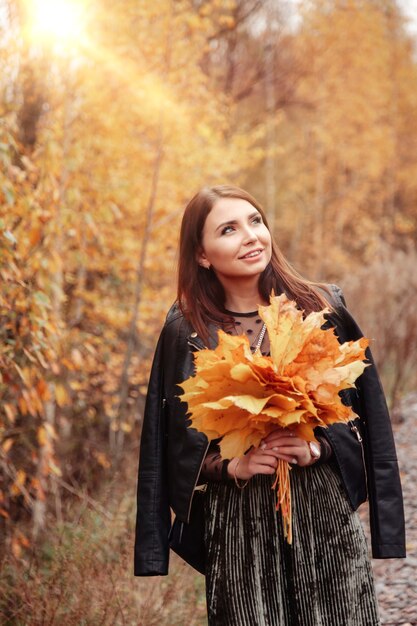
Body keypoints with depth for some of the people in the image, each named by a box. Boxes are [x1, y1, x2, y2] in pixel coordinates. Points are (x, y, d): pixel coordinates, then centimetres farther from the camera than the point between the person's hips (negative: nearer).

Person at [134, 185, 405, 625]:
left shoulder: (322, 308, 1)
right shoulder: (187, 332, 0)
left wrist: (317, 448, -13)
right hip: (239, 525, -1)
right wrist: (231, 466, -13)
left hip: (325, 511, 1)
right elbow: (174, 446, 4)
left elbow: (364, 411, 4)